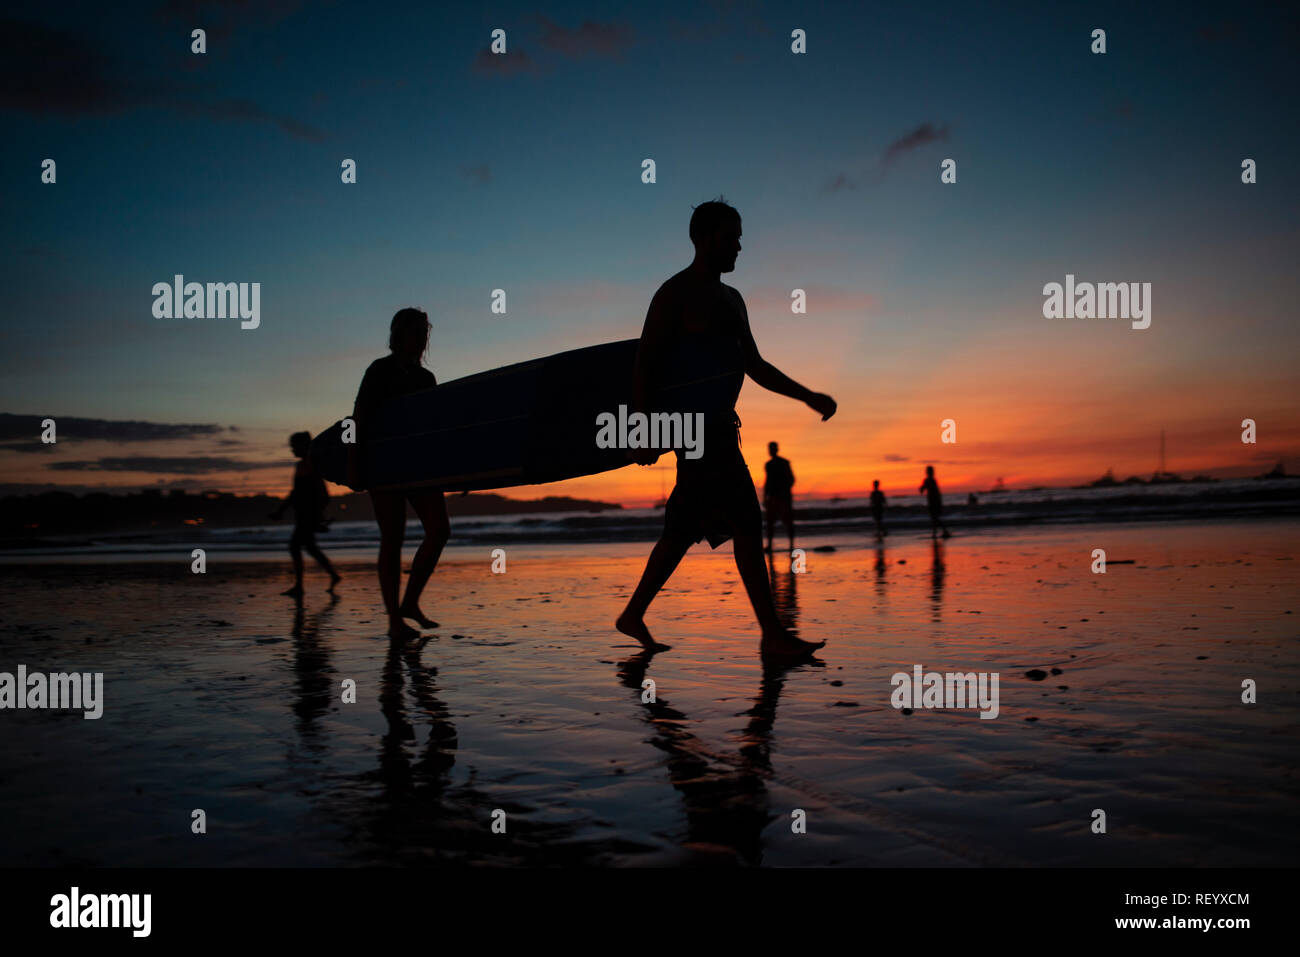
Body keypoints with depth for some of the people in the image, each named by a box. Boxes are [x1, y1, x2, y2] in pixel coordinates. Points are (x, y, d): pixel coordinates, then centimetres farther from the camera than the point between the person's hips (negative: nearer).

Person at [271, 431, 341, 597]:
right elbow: (295, 492, 22)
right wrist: (280, 510, 19)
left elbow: (322, 492, -16)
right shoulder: (300, 465, 16)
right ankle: (334, 576, 22)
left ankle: (298, 586, -8)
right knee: (310, 547, 13)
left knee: (294, 546, -11)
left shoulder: (313, 464, -11)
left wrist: (319, 515, -20)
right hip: (301, 514, 9)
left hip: (310, 513, -9)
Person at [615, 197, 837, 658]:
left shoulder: (731, 299, 21)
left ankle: (633, 615, 23)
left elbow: (755, 366, 24)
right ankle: (772, 634, -6)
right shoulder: (675, 294, -6)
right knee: (746, 522, -11)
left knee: (684, 529, 12)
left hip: (720, 425, 9)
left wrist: (808, 396, 15)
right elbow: (645, 364, -11)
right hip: (695, 425, -9)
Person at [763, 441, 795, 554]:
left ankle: (791, 545, -2)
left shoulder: (784, 463, 0)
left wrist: (785, 491, -14)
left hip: (784, 496, -5)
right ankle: (769, 545, -1)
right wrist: (764, 498, 15)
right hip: (771, 496, 5)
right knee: (770, 521, -2)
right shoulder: (768, 465, 15)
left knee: (788, 521, -5)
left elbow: (791, 479, -1)